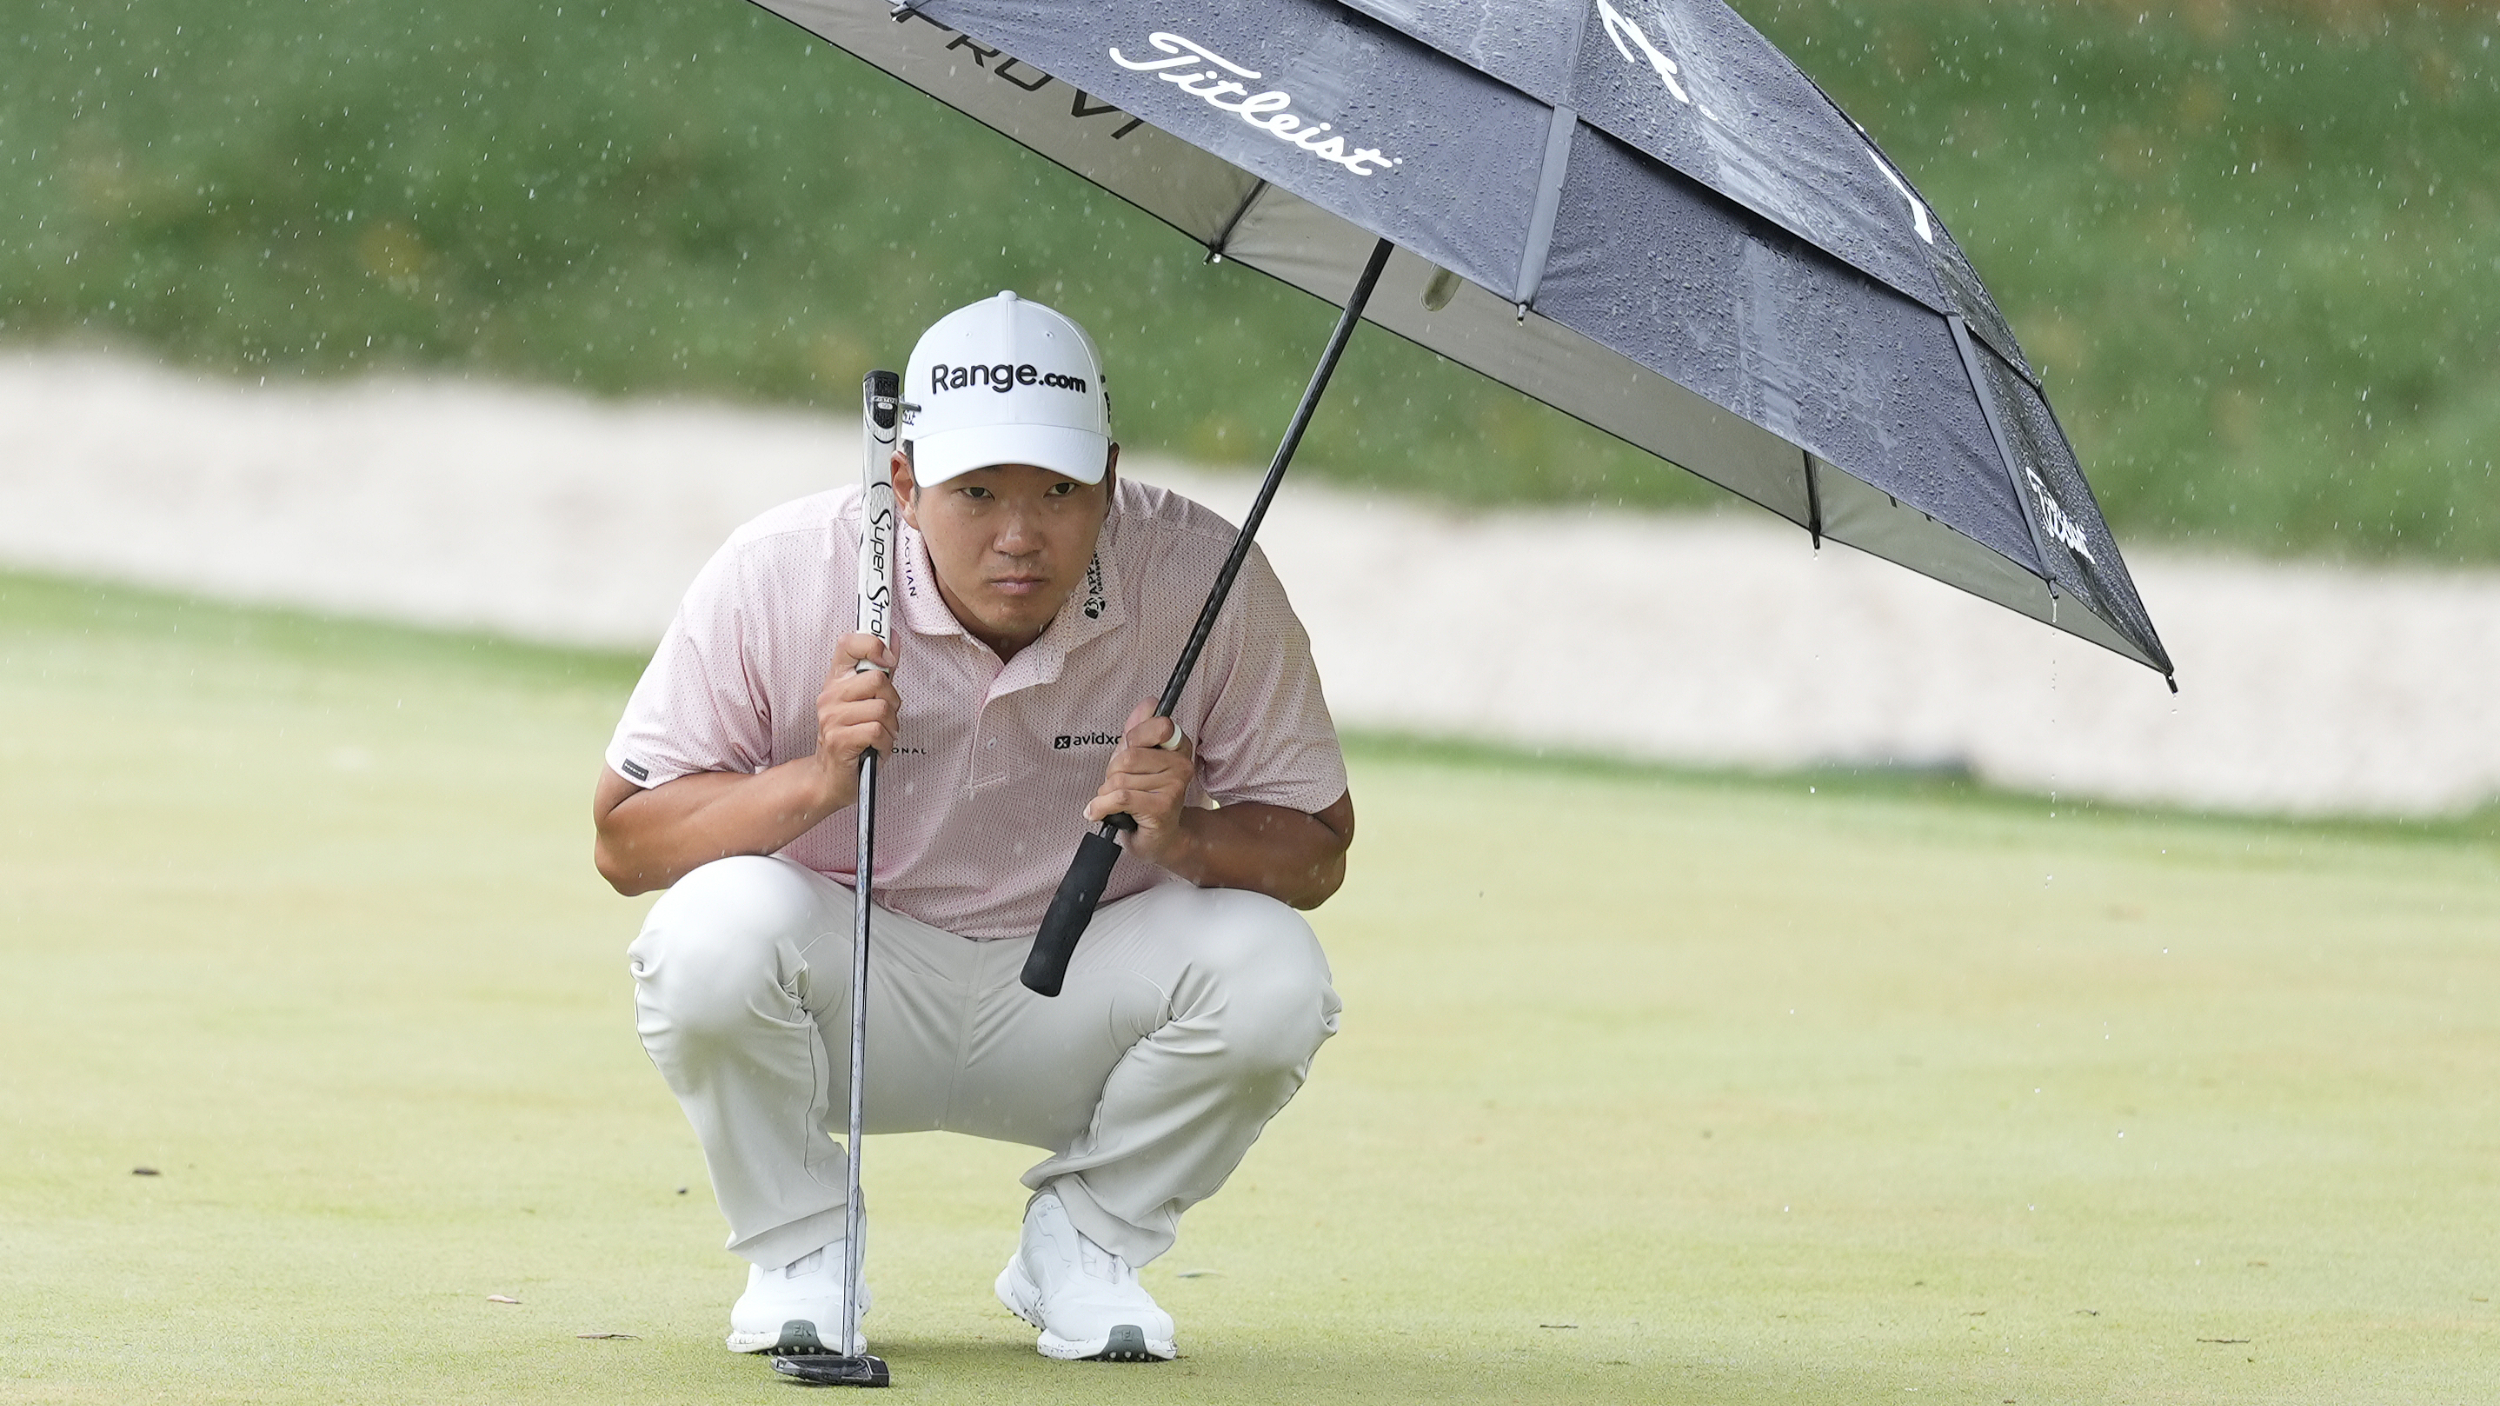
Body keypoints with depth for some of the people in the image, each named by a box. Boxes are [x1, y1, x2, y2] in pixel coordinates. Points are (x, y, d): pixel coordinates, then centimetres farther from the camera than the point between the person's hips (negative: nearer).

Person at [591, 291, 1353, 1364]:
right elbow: (624, 843, -15)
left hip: (1075, 1006, 1)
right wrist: (816, 782, -32)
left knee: (1271, 971, -28)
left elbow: (1317, 853, -9)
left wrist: (1182, 837, -31)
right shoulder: (776, 578, -19)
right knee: (717, 925, -34)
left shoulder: (1202, 581, -17)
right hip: (855, 986, -1)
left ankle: (1085, 1240, 2)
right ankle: (798, 1250, -4)